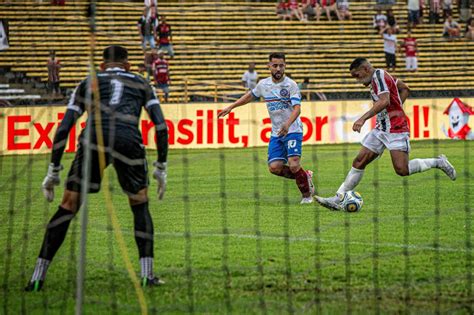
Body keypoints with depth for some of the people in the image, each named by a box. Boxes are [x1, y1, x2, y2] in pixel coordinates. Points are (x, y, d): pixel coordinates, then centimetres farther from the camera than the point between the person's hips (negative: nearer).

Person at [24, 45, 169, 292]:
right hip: (129, 142, 0)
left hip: (93, 140, 0)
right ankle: (147, 274, 13)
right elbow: (161, 127, 18)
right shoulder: (141, 83, 29)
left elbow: (63, 129, 19)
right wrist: (161, 168, 24)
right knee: (140, 205, 23)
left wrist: (53, 172, 22)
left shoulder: (88, 83, 29)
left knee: (68, 207, 8)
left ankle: (38, 277, 4)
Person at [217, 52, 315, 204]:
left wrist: (288, 124, -39)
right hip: (276, 133, 5)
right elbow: (250, 96, 25)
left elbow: (297, 108, -21)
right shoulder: (263, 84, 6)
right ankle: (305, 176, 16)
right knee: (274, 167, -9)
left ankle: (307, 194, 5)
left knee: (294, 165, -20)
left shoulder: (291, 85, -11)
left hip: (293, 131, -5)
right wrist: (230, 107, 24)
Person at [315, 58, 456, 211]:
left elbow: (384, 101, -30)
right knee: (359, 162, 2)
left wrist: (363, 118, -35)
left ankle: (439, 162, 6)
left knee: (402, 170, -15)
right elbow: (405, 89, 27)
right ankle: (338, 199, 1)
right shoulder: (380, 76, 14)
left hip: (396, 129, -10)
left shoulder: (379, 75, -14)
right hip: (381, 129, 10)